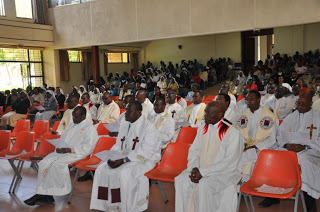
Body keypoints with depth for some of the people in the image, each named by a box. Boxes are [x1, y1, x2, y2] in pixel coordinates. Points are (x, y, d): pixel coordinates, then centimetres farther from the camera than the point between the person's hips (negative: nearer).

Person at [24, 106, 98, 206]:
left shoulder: (90, 128, -2)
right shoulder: (71, 125, 23)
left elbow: (88, 148, -11)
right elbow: (62, 138, 27)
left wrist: (70, 150, -19)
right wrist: (58, 147, 4)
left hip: (76, 154, -7)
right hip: (61, 152, 8)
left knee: (56, 164, -30)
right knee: (44, 163, -17)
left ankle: (48, 195, -19)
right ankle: (41, 193, -19)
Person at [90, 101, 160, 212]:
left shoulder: (149, 127, -13)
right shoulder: (124, 125, 11)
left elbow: (146, 152, -21)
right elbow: (118, 145, 12)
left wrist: (124, 160, -25)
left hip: (144, 160, -7)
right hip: (124, 158, 7)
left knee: (125, 173, -33)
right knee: (102, 168, -11)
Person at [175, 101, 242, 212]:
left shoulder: (232, 132, -12)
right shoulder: (203, 127, 6)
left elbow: (230, 163, -16)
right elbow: (193, 150, 10)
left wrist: (203, 172, -20)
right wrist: (194, 169, -10)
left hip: (224, 172, -5)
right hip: (200, 169, 6)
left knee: (204, 185, -32)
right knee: (180, 180, -17)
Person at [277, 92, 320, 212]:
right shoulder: (290, 118, 19)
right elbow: (280, 136, 16)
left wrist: (304, 147, -14)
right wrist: (286, 145, -5)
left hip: (309, 152, -3)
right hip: (288, 150, 4)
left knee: (304, 161, -36)